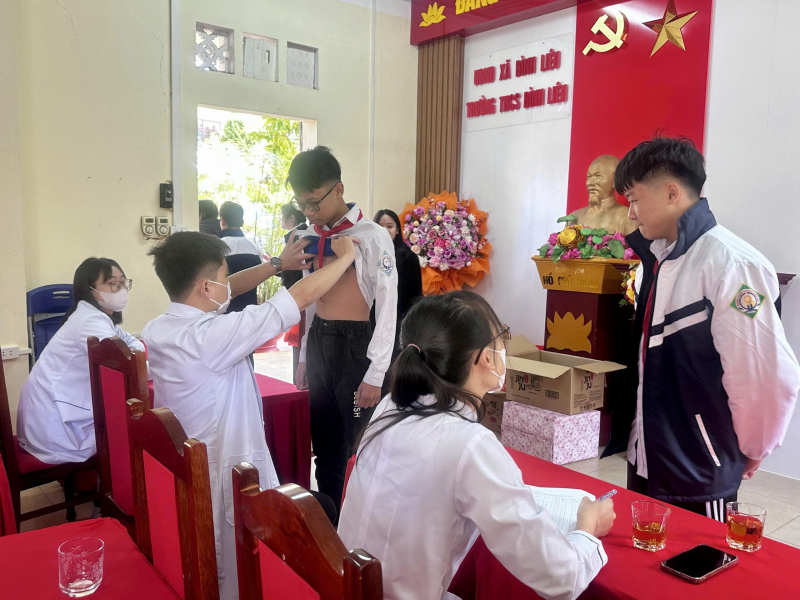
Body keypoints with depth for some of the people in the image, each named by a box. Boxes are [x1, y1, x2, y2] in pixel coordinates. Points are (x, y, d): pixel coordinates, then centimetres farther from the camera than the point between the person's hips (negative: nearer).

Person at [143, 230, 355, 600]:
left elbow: (224, 292, 13)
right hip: (226, 481, -8)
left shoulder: (157, 329, -3)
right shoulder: (211, 336, -28)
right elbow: (303, 296, -22)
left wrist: (279, 264, 14)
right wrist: (346, 258, -6)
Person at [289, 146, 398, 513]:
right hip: (317, 344, 7)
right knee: (325, 444, 15)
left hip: (356, 346, -6)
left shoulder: (372, 237, -12)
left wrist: (375, 375, -14)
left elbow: (388, 309, -13)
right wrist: (304, 357, 16)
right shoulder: (314, 237, 8)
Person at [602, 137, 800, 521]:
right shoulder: (657, 258, 5)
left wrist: (750, 449, -8)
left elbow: (769, 377, -22)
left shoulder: (731, 265, -22)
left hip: (699, 474, -7)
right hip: (646, 459, 8)